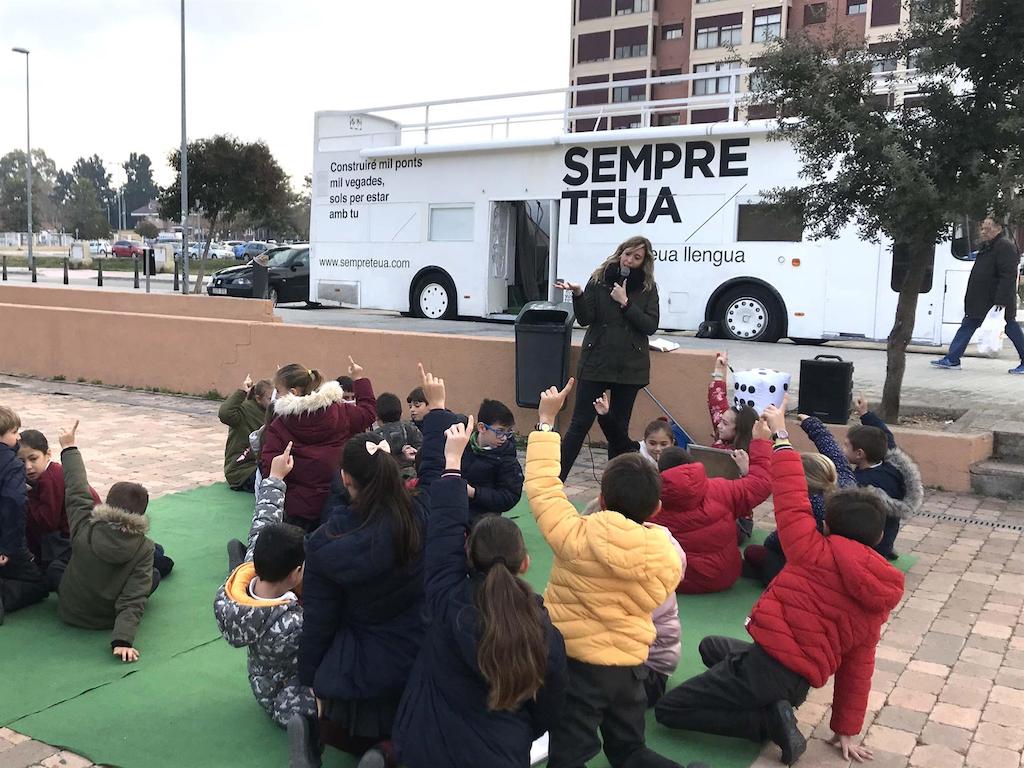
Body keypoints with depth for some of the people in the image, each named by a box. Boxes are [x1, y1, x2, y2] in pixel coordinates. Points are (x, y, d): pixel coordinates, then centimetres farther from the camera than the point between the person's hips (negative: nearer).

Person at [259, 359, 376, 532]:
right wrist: (359, 379, 26)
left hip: (299, 511, -3)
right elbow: (369, 410, 15)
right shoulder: (341, 413, -3)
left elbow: (268, 469, -17)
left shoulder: (278, 427, -13)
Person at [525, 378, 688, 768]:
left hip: (578, 664, -4)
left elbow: (543, 487, -10)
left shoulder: (578, 538, -22)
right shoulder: (667, 555, -9)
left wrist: (545, 422, 0)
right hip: (632, 664, 5)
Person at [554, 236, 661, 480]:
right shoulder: (599, 279, 1)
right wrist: (578, 294, -21)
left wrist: (625, 302, -14)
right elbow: (585, 319, -4)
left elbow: (651, 325, -6)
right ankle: (556, 478, 3)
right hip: (596, 362, -1)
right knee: (580, 423, -2)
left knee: (620, 427, 10)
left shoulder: (648, 288, 3)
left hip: (630, 367, 1)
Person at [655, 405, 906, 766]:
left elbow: (792, 502, -8)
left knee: (666, 710, 5)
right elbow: (859, 665, 10)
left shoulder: (817, 554, -13)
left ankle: (769, 720, -5)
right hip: (800, 682, 8)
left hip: (770, 662, -8)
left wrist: (780, 435, 5)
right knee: (712, 646, 33)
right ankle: (776, 707, 11)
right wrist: (847, 730, 16)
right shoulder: (879, 601, 6)